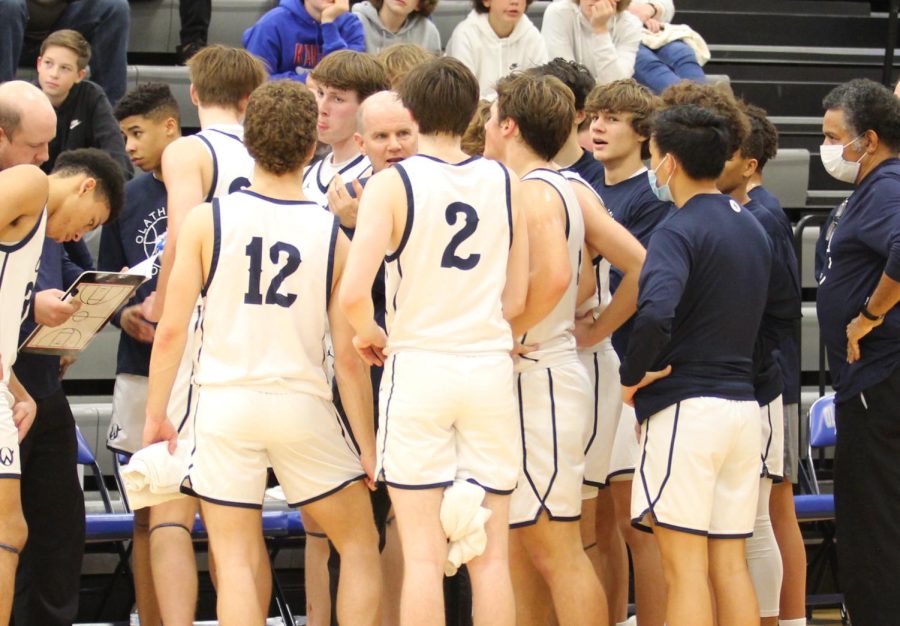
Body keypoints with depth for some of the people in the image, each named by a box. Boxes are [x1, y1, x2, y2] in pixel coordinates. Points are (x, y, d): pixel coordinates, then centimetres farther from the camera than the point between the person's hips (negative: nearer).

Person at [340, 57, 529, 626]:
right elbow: (516, 299, 5)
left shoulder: (393, 183, -6)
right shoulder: (502, 182, 5)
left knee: (424, 555, -2)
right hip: (490, 366, 3)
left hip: (418, 365, -3)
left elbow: (353, 293, -16)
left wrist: (369, 334, 4)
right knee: (492, 555, 6)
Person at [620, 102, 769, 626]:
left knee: (686, 567, -4)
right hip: (744, 404, 8)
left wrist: (633, 374, -14)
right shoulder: (752, 227, 13)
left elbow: (655, 314, -29)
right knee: (731, 565, 10)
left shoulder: (681, 230, -12)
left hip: (687, 406, -7)